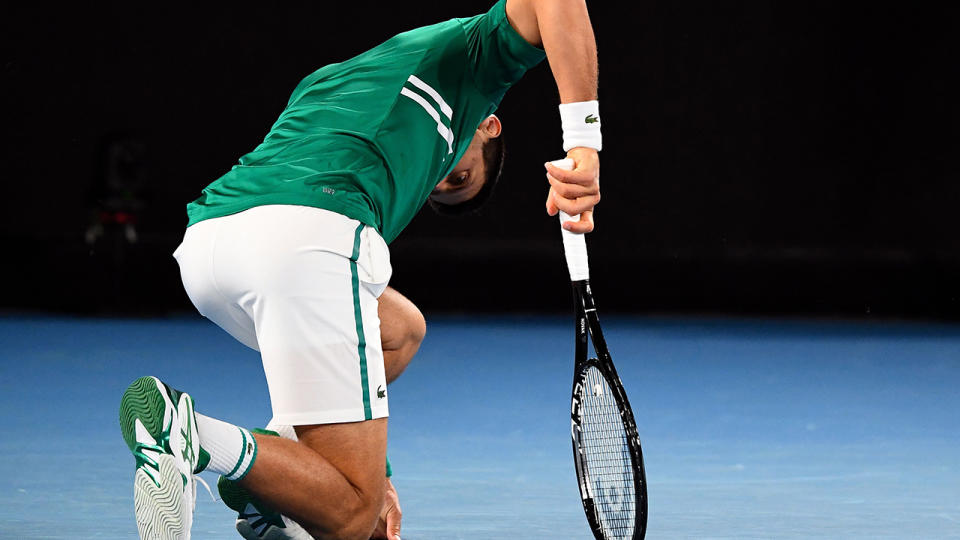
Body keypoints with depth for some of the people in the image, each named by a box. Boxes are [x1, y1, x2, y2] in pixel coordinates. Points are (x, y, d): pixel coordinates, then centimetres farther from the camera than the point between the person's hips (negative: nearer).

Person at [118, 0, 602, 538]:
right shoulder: (475, 49, 29)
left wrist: (372, 473, 41)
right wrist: (583, 135, -4)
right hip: (309, 237, -7)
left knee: (402, 328, 34)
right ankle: (191, 435, -22)